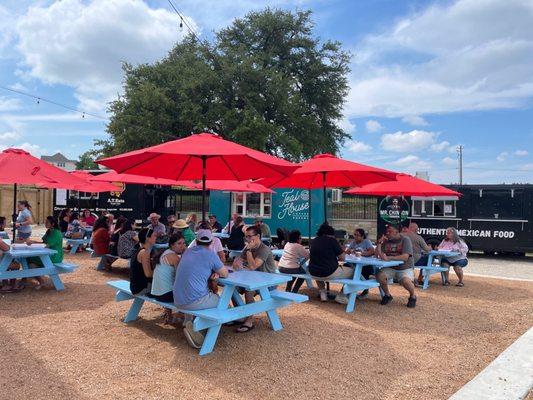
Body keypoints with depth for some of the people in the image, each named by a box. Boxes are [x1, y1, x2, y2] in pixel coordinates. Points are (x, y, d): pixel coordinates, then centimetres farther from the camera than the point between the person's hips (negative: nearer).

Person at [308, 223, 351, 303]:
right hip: (329, 273, -6)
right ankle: (341, 296, 15)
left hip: (313, 273, 6)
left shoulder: (313, 241, 6)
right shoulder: (332, 240, -10)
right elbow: (342, 258, -7)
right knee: (352, 271, 12)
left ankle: (322, 293, 32)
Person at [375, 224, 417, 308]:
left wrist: (388, 258, -31)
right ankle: (387, 295, 4)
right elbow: (377, 255, 2)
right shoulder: (386, 241, 6)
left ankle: (413, 296, 2)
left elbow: (405, 257, -22)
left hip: (405, 268, -4)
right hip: (390, 268, 4)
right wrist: (379, 242, -10)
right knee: (380, 276, -24)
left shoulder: (405, 240, -8)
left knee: (406, 281, -33)